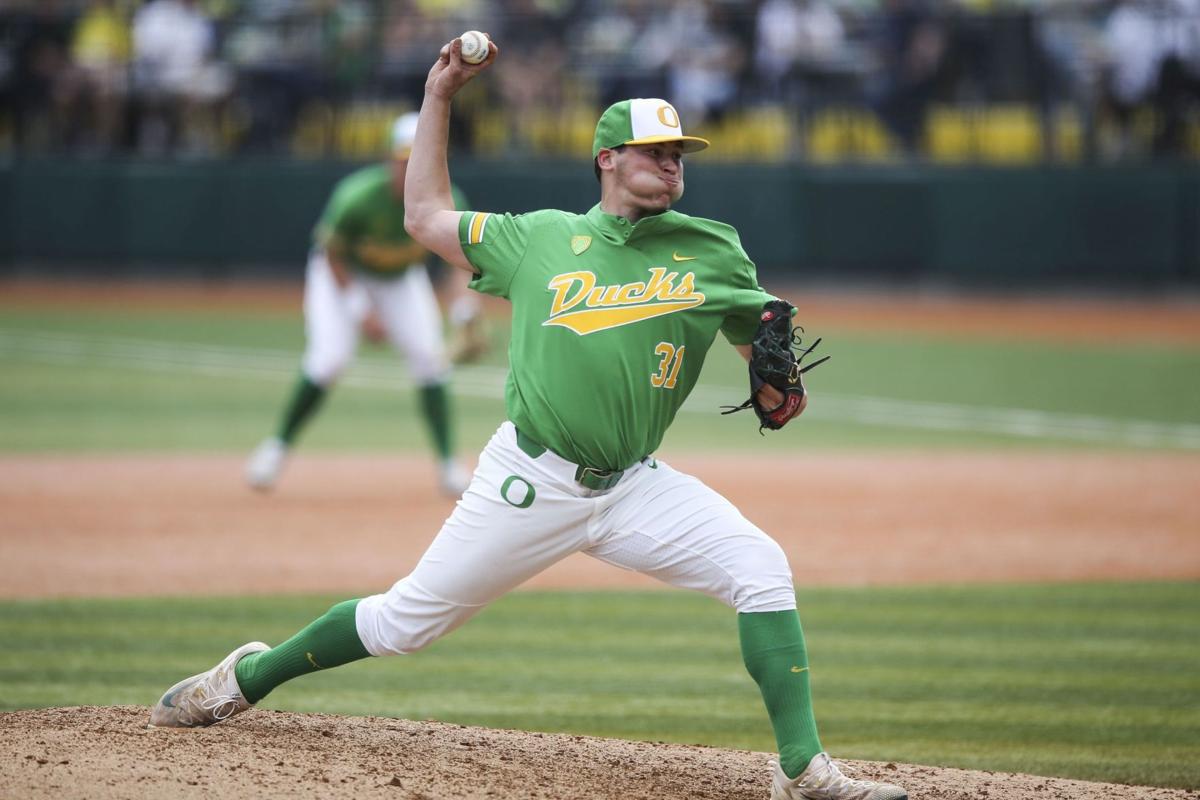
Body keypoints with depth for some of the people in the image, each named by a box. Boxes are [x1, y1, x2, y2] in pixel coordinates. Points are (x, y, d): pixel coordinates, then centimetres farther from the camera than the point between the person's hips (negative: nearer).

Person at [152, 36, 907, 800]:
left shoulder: (711, 253, 5)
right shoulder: (542, 238, 6)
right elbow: (426, 217, 16)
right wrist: (439, 98, 13)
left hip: (635, 486, 1)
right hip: (529, 480, -1)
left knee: (761, 568, -21)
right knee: (405, 619, 4)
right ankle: (247, 679, 27)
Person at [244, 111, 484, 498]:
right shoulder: (358, 197, -35)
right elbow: (333, 255, -20)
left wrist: (467, 318, -36)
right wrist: (360, 309, -26)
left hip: (402, 277, 3)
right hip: (341, 274, -3)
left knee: (430, 355, -12)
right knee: (330, 356, -21)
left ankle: (448, 466, -5)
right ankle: (278, 446, -3)